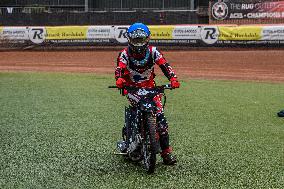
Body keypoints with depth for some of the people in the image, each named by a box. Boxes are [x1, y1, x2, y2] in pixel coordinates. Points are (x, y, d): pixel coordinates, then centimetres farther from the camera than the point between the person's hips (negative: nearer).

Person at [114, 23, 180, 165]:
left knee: (160, 117, -11)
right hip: (132, 88, -1)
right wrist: (119, 79, -46)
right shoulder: (125, 54, -6)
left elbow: (164, 65, -13)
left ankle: (166, 151, -4)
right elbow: (119, 69, -22)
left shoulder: (153, 51, -2)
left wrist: (173, 78, -32)